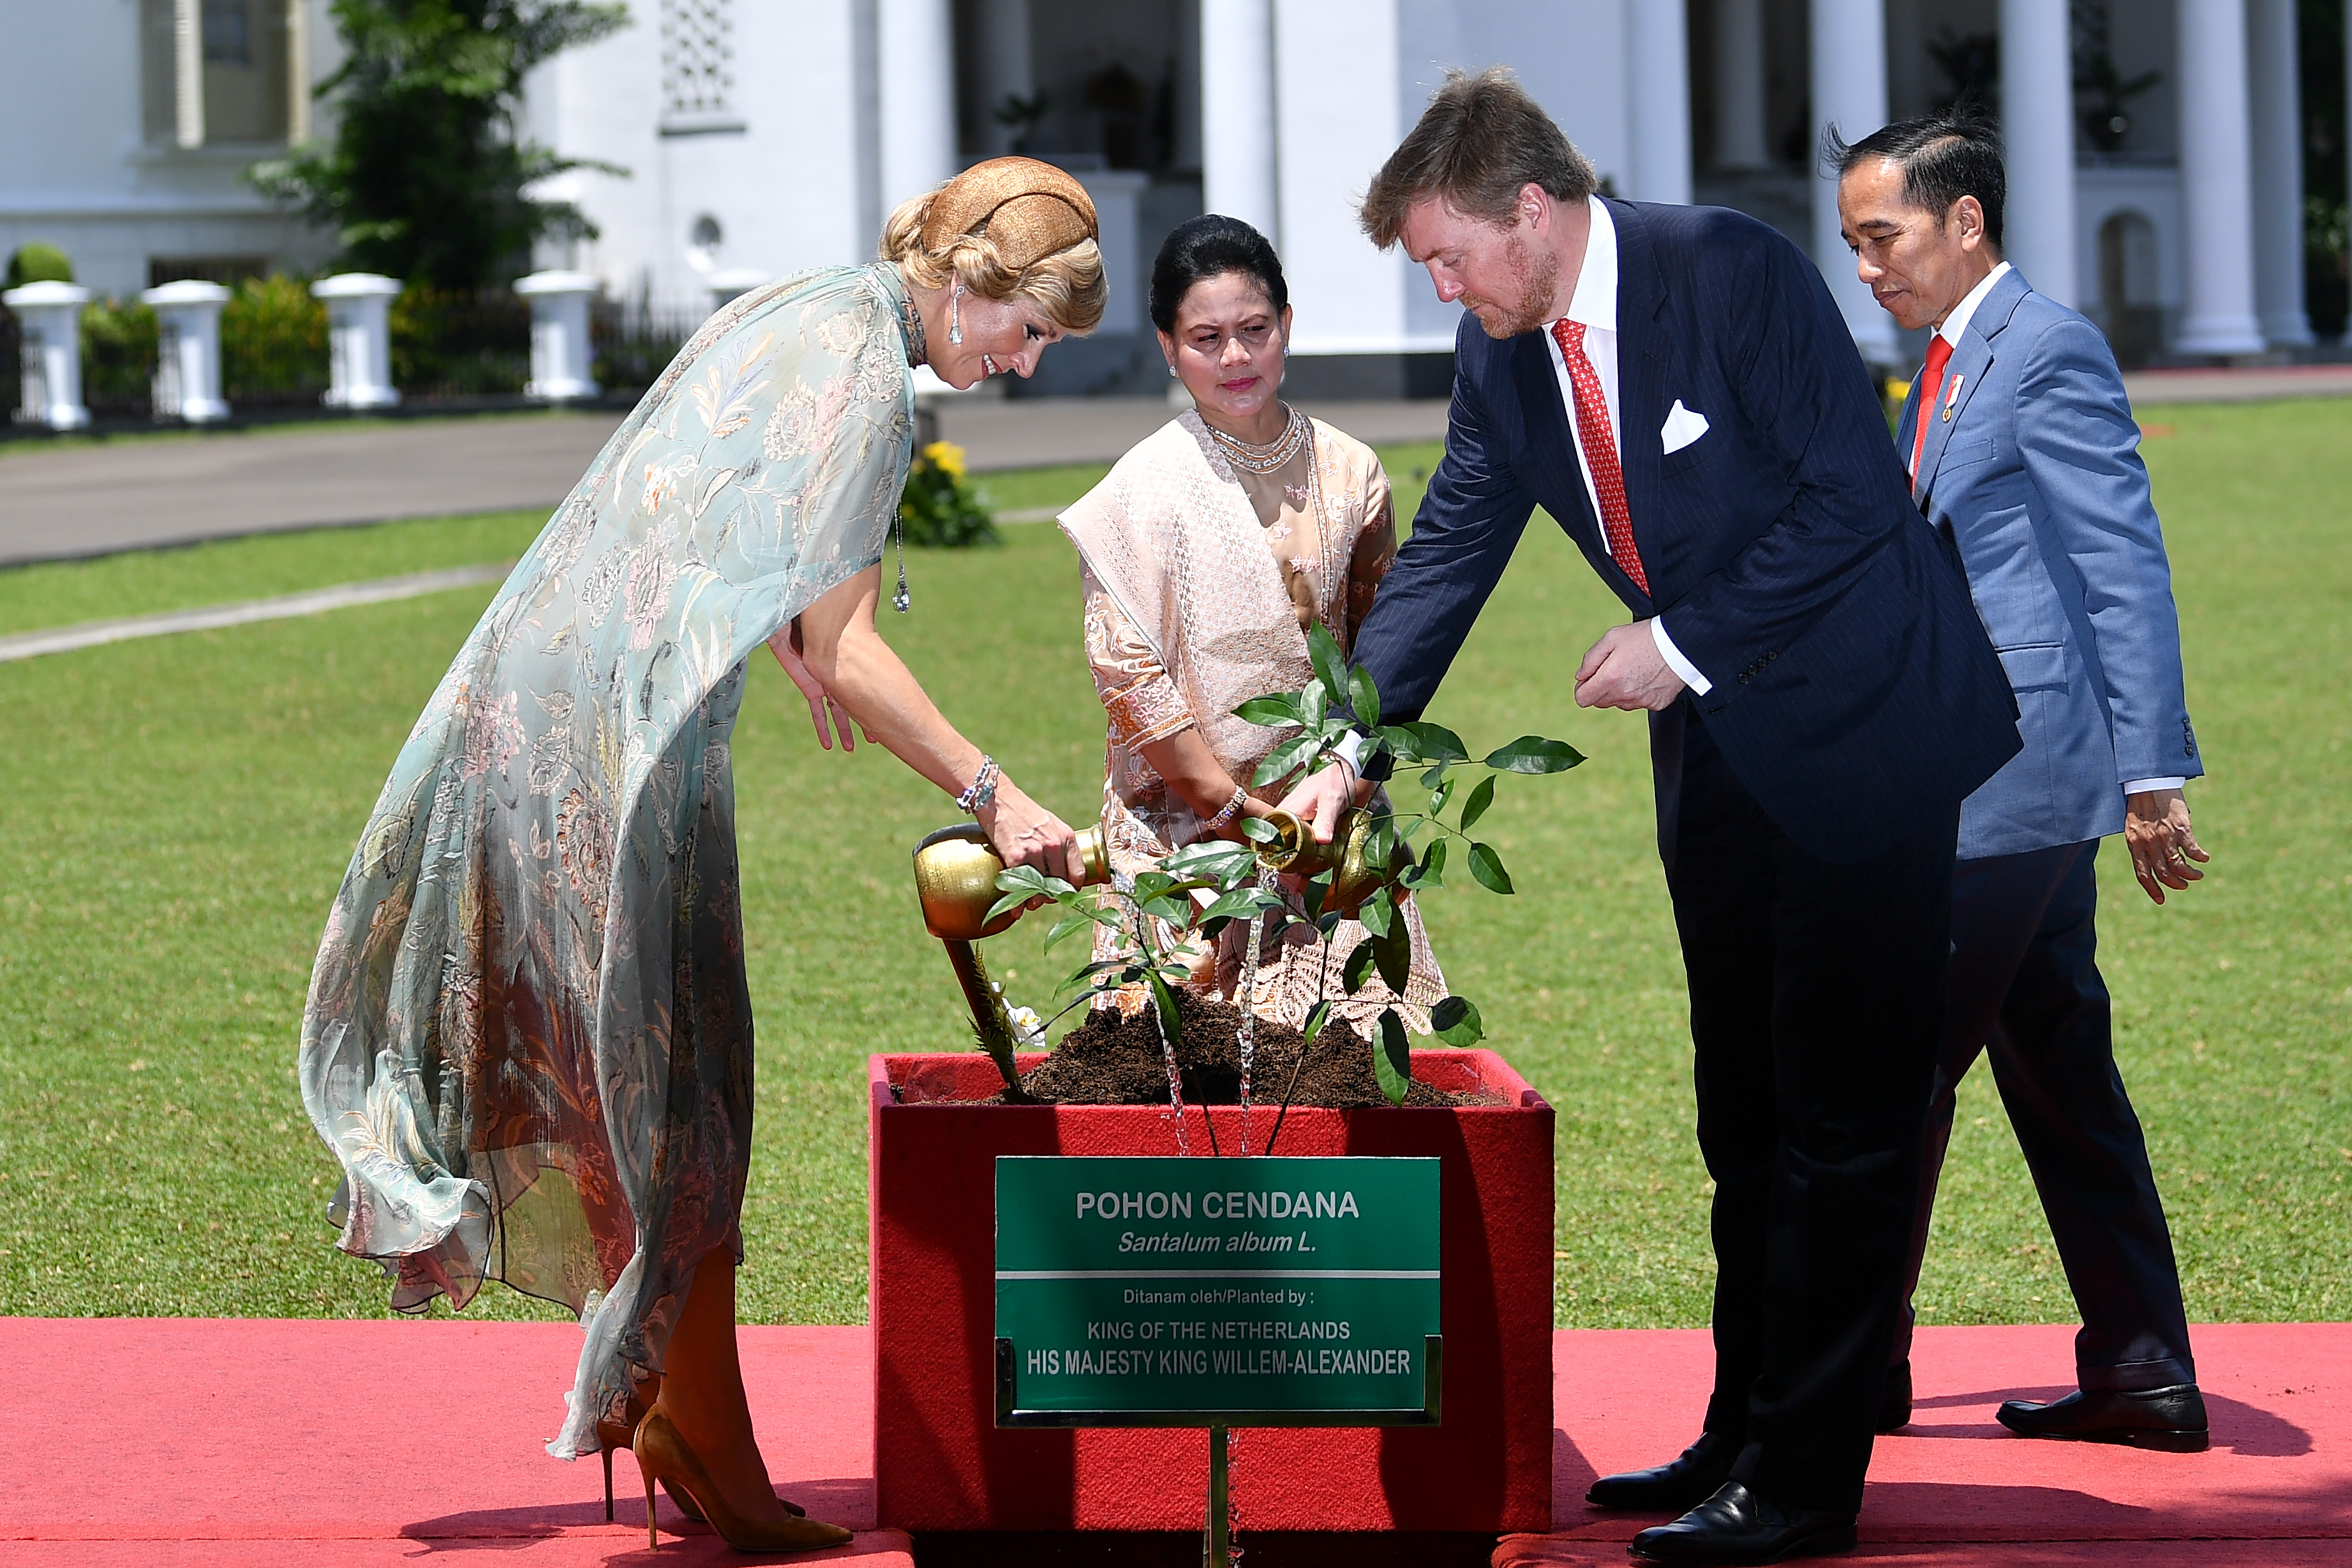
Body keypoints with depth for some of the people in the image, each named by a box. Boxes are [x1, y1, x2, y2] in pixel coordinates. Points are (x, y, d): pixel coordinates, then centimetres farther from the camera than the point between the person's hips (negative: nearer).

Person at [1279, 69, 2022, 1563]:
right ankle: (1743, 1432, 20)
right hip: (1720, 747, 8)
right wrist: (1353, 747, 0)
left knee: (1843, 1116, -5)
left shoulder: (1732, 270, -18)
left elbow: (1853, 498, -19)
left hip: (1858, 726, -8)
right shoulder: (1503, 351, 3)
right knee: (1744, 1113, 12)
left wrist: (1685, 642, -17)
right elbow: (1449, 550, 9)